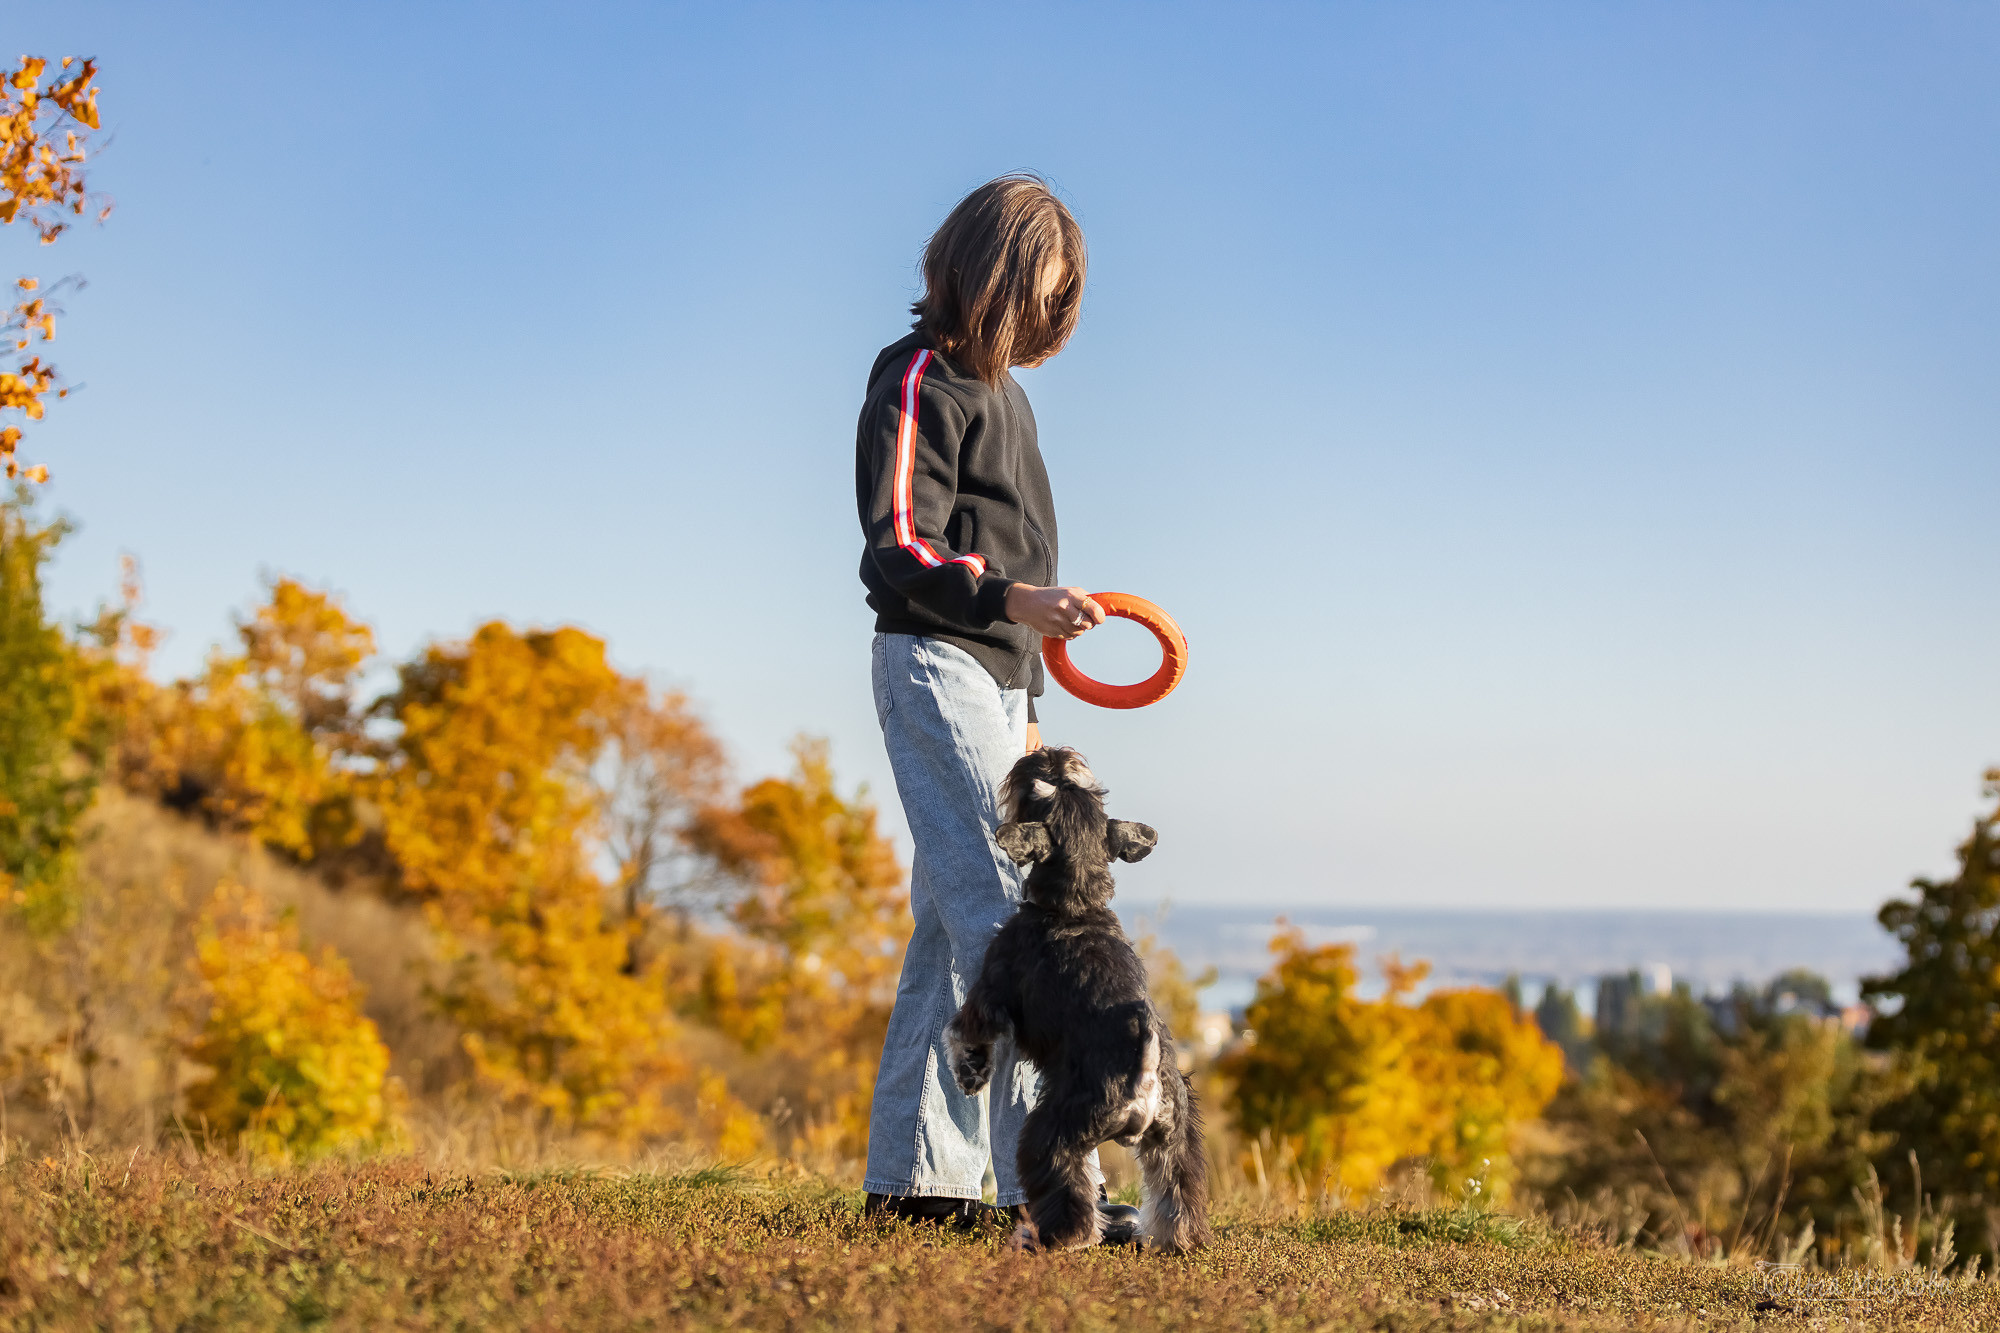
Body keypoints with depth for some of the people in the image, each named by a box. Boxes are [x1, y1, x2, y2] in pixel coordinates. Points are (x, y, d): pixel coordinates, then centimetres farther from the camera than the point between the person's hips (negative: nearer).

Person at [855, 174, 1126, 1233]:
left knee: (952, 926, 7)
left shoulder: (1000, 387, 22)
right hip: (934, 666, -9)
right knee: (1003, 915, -18)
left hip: (994, 675, 9)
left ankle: (912, 1172, 11)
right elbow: (898, 550, -17)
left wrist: (1025, 709, 26)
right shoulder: (919, 378, -7)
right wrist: (1009, 600, -34)